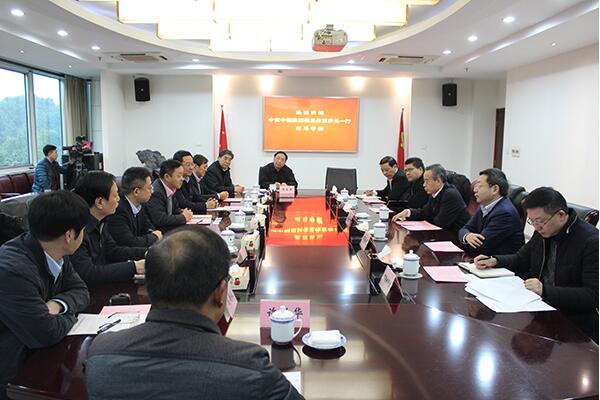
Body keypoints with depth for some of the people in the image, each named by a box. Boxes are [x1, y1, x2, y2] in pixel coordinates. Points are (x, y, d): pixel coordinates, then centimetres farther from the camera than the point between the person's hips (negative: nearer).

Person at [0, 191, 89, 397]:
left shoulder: (55, 254, -5)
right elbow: (47, 333, -26)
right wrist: (69, 315, -6)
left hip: (33, 354, 7)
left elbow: (81, 291, 5)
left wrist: (57, 305, -14)